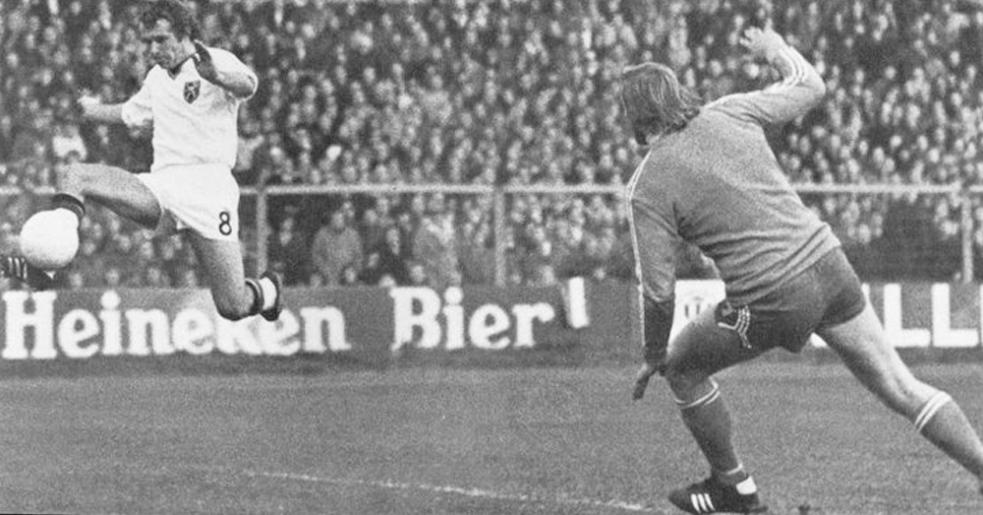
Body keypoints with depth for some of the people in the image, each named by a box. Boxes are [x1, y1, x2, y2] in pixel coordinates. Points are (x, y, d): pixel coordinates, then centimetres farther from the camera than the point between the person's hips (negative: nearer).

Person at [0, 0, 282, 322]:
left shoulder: (218, 62, -3)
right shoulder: (157, 78, 20)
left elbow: (247, 85, -26)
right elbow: (132, 114, 41)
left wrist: (214, 75, -46)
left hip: (208, 188, -6)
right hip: (161, 185, 6)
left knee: (233, 308, -9)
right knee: (74, 177, -17)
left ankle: (267, 291, 28)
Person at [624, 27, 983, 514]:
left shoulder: (648, 188, -6)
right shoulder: (729, 113, 5)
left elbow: (658, 289, -6)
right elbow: (810, 86, 20)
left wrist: (653, 356, 10)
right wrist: (775, 48, 39)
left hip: (772, 301, -5)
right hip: (828, 266, 5)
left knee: (682, 365, 21)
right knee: (901, 387, 12)